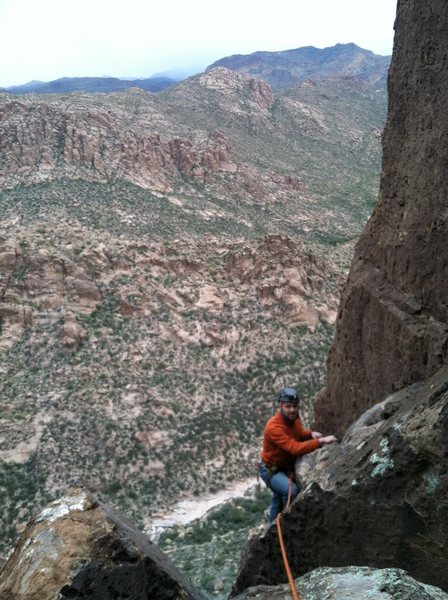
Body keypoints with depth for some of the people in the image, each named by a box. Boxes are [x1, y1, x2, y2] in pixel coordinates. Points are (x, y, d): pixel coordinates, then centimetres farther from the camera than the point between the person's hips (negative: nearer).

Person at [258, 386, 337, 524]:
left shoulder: (294, 418, -10)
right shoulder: (274, 427, -35)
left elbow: (298, 433, 12)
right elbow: (295, 448, -44)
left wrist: (311, 434, -10)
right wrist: (321, 441, -48)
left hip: (287, 468, 8)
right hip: (271, 470, -8)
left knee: (278, 502, 25)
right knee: (291, 490, -32)